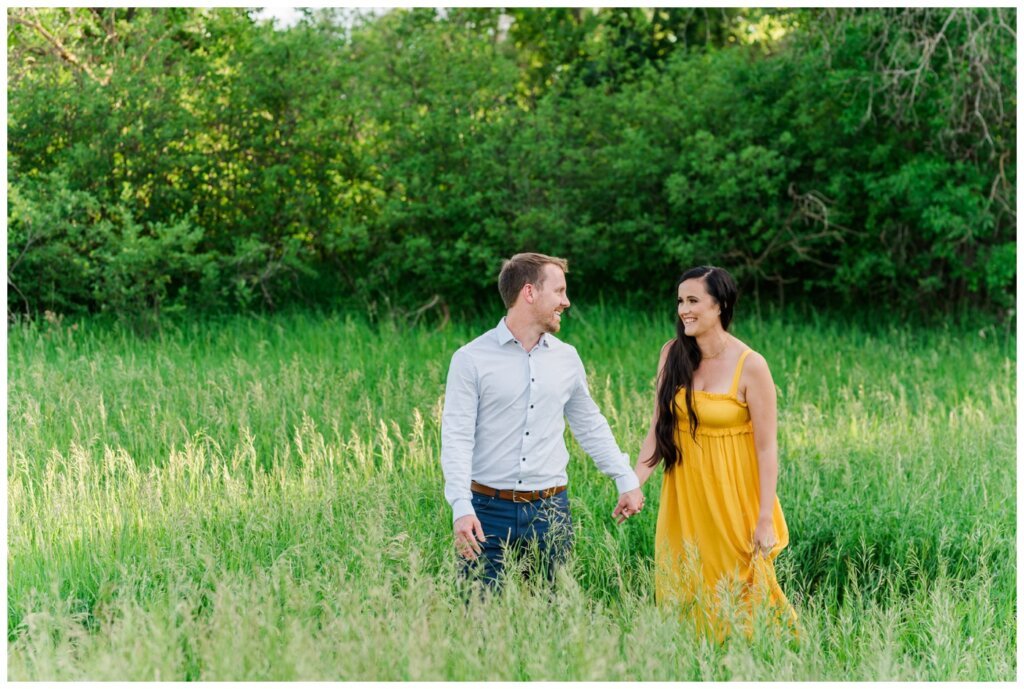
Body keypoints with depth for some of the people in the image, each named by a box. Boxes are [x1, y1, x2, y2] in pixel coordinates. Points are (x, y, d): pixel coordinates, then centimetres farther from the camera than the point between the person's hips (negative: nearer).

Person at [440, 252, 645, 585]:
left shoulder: (567, 358, 9)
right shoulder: (471, 358, -4)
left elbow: (591, 426, 21)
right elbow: (456, 437, -8)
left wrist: (627, 480, 17)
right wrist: (461, 508, -18)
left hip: (550, 512, 4)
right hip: (489, 510, -3)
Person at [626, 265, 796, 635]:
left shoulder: (750, 366, -13)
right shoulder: (672, 354, 0)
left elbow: (767, 447, -11)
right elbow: (658, 428, 2)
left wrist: (766, 519, -13)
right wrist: (634, 484, -8)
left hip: (733, 496, -4)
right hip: (684, 494, 4)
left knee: (739, 593, 3)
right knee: (684, 593, 10)